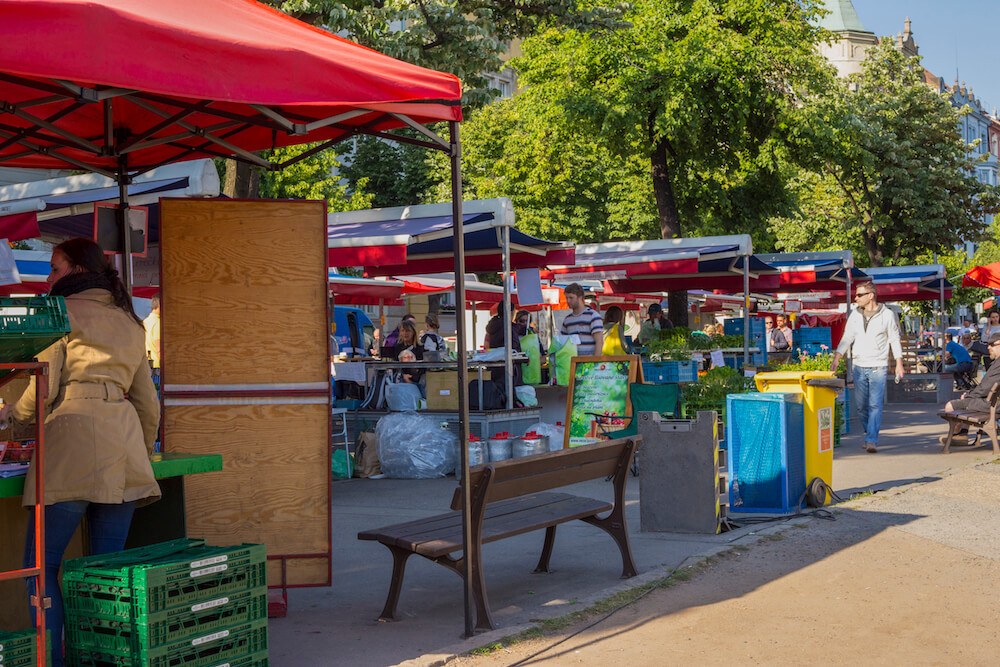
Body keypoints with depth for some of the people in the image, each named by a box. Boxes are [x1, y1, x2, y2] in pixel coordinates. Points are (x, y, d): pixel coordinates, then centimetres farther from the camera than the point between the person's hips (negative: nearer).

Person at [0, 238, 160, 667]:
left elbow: (44, 385, 1)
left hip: (74, 432, -6)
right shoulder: (130, 323, 24)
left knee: (42, 561, -2)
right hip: (125, 439, 6)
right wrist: (144, 449, 40)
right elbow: (148, 401, 27)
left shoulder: (64, 310, 5)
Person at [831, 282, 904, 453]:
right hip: (859, 367, 4)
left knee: (875, 405, -9)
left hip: (878, 367, -4)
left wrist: (899, 364, -3)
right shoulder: (855, 315, 8)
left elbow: (895, 340, 3)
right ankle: (870, 433, 24)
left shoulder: (887, 315, -1)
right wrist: (836, 358, -4)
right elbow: (847, 339, 8)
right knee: (861, 406, 6)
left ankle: (872, 441, -10)